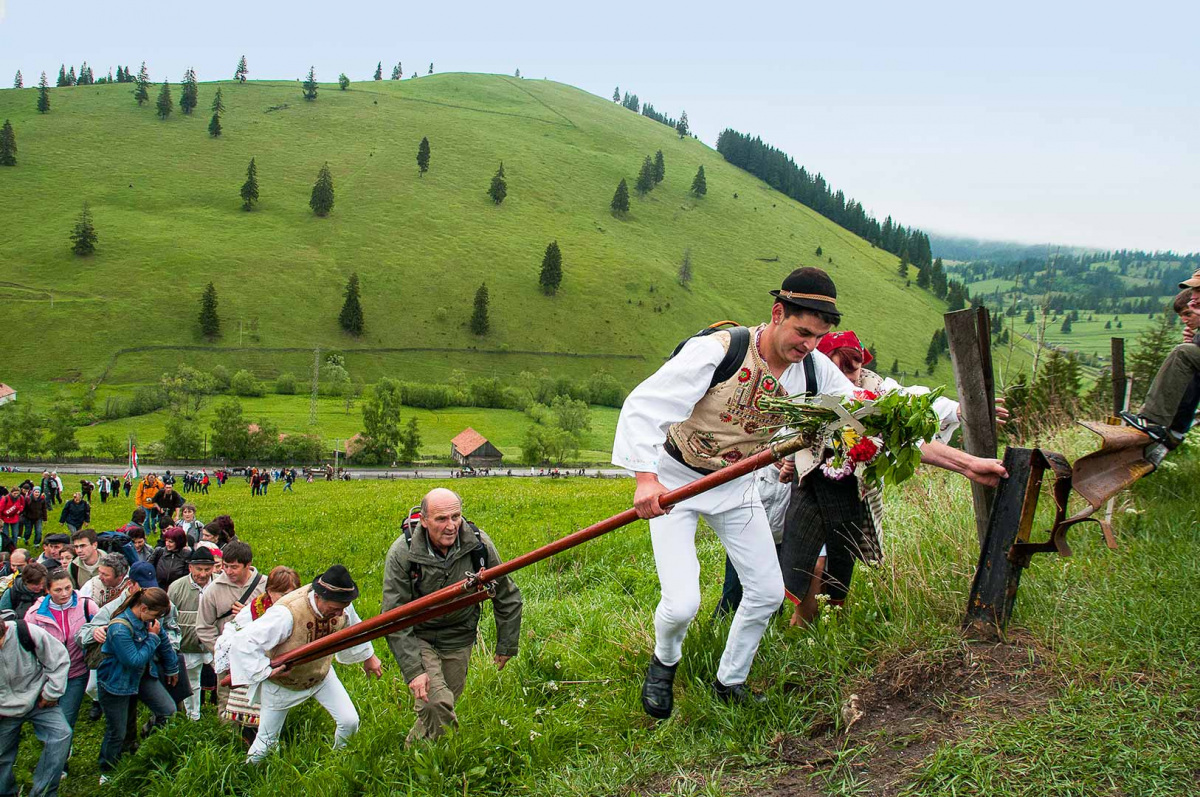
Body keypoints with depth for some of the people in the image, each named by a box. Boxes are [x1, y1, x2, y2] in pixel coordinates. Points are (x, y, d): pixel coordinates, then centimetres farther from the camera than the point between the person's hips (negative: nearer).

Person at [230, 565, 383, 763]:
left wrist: (368, 657, 15)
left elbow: (353, 627, 3)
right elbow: (243, 642, -39)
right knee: (267, 742, 10)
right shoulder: (288, 613, -41)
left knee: (350, 722, -4)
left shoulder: (341, 606, -22)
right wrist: (265, 671, -33)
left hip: (321, 674, 4)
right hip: (282, 682, -4)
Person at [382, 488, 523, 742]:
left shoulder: (479, 544, -17)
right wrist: (413, 670, -25)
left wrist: (506, 645, 4)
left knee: (446, 704, 12)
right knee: (436, 705, -21)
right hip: (417, 637, -3)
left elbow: (507, 597, -1)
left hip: (458, 638, 3)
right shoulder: (402, 554, -23)